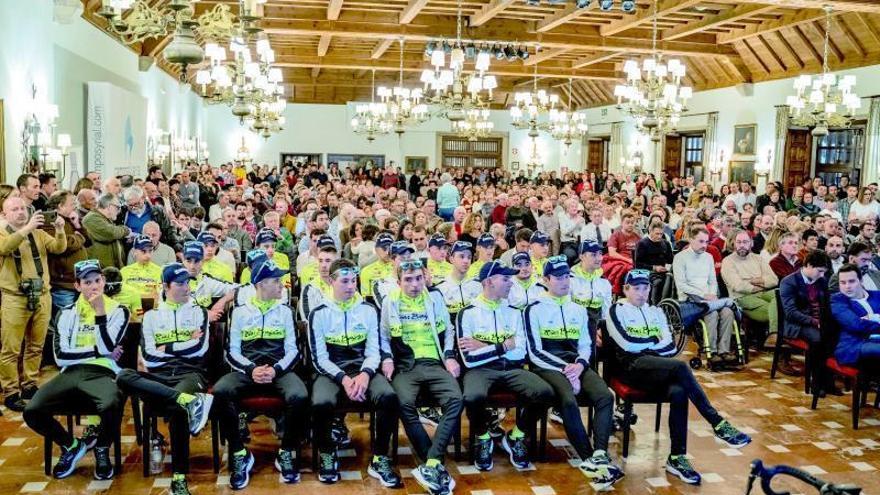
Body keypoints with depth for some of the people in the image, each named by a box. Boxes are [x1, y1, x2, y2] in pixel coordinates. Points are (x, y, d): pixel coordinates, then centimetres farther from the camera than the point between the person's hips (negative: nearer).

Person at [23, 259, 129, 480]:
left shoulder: (117, 310, 5)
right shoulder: (67, 313, 13)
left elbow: (107, 348, -11)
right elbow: (60, 356, 2)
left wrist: (100, 311, -12)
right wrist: (99, 351, -6)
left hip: (102, 374, -3)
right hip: (71, 374, 4)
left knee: (110, 406, -37)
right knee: (32, 411, -21)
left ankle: (102, 449, -1)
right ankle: (71, 446, 9)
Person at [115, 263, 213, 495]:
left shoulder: (198, 312, 14)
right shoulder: (152, 316, 17)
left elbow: (200, 349, -3)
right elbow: (148, 357, 3)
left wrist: (167, 348, 1)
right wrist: (185, 345, -1)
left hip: (190, 374, -2)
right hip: (159, 377, 2)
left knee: (177, 407, -38)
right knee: (124, 377, -31)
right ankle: (189, 400, -42)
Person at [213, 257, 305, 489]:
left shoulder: (285, 311, 13)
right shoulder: (240, 312, 11)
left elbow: (292, 350, 6)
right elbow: (232, 352, 5)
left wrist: (275, 370, -14)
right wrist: (252, 369, -15)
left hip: (279, 370, 0)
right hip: (246, 370, 0)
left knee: (299, 396, -33)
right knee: (220, 391, -32)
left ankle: (286, 453, -8)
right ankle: (240, 454, -15)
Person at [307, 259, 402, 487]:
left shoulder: (369, 310, 6)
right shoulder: (319, 313, 0)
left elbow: (373, 351, 4)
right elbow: (319, 358, -4)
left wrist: (365, 374, -17)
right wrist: (343, 379, -19)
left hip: (363, 369, 2)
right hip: (331, 371, -1)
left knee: (389, 396, -29)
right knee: (321, 403, -34)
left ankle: (380, 459, -12)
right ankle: (327, 455, -4)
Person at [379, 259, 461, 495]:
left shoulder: (435, 297, 14)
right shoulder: (390, 302, 10)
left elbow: (448, 330, 19)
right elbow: (383, 336, 14)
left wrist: (450, 356, 5)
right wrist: (387, 358, -3)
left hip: (435, 363, 1)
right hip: (404, 366, -1)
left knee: (455, 399, -29)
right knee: (405, 403, -33)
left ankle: (430, 466, -30)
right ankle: (436, 466, -25)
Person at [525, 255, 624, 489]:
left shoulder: (578, 310, 21)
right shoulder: (534, 309, 4)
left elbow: (586, 345, 16)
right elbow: (535, 352, -3)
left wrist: (579, 365, -7)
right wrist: (564, 370, -14)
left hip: (576, 364, 5)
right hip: (548, 366, -5)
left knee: (605, 396, -25)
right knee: (569, 400, -34)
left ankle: (600, 456, -36)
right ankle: (590, 459, -31)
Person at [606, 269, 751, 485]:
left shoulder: (656, 312, 24)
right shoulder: (617, 310, 8)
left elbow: (670, 347, 10)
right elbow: (627, 344, -9)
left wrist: (643, 344, -6)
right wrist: (654, 342, 4)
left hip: (658, 367, 5)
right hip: (631, 365, -5)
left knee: (678, 393, -30)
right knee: (680, 367, -31)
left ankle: (677, 458, -23)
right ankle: (718, 424, -27)